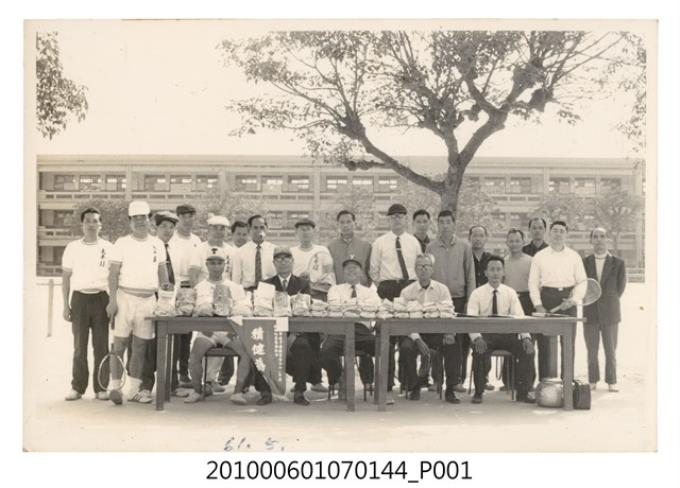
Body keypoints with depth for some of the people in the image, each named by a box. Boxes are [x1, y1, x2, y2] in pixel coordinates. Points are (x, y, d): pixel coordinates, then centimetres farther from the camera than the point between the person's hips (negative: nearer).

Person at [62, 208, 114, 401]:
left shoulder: (108, 248, 6)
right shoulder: (73, 247, 8)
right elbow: (66, 277, 9)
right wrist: (66, 305, 4)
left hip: (101, 298, 0)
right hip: (79, 298, 1)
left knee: (101, 345, 0)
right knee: (79, 345, 2)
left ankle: (101, 387, 7)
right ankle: (77, 387, 10)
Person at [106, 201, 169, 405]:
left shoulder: (157, 244, 12)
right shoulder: (122, 243, 2)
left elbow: (162, 269, 17)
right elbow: (113, 273, -3)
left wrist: (164, 283, -2)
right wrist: (112, 300, -11)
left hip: (148, 299, 3)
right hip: (125, 297, -3)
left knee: (140, 346, 6)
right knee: (120, 344, -4)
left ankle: (134, 389, 12)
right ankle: (114, 386, 1)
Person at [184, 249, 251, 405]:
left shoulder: (235, 287, 16)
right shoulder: (199, 288, 15)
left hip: (230, 329, 1)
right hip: (207, 329, 0)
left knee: (246, 351, -28)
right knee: (195, 355, -28)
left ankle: (238, 392, -21)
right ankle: (197, 391, -6)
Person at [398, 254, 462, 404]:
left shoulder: (442, 289, 8)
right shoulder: (407, 292, 3)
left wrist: (449, 333, -22)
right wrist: (417, 339, -20)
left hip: (438, 332, 1)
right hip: (415, 332, 0)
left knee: (454, 347, -28)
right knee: (405, 348, -31)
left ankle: (450, 390, -13)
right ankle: (414, 388, -8)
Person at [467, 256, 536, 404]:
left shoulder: (510, 293, 6)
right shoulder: (477, 294, 0)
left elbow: (520, 317, -2)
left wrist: (526, 337, -21)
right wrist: (477, 338, -30)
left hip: (506, 335, 2)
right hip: (485, 334, -2)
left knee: (527, 350, -23)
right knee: (479, 351, -34)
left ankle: (522, 392, -6)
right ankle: (478, 392, -14)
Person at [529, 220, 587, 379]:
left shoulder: (574, 256, 9)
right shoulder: (539, 256, 7)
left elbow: (582, 282, 7)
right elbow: (533, 283, 5)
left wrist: (573, 300, -8)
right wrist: (538, 305, -5)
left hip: (568, 301, 1)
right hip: (547, 299, -1)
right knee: (546, 343, -4)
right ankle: (546, 381, 0)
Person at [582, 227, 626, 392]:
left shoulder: (618, 263, 2)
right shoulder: (584, 262, 4)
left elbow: (620, 288, 6)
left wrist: (608, 303, 7)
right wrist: (590, 300, 3)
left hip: (610, 314, -1)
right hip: (590, 314, 1)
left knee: (610, 350, 2)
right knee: (591, 351, 4)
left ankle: (611, 381, 13)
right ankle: (592, 381, 14)